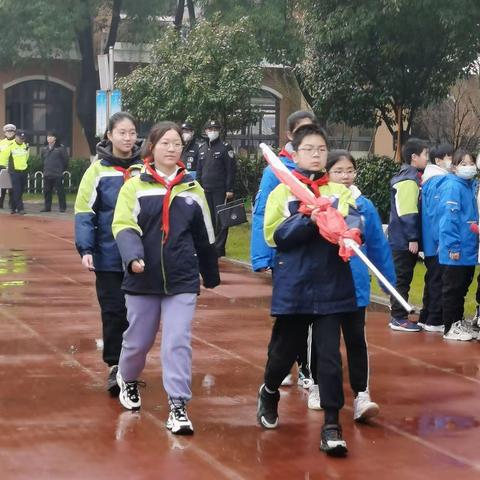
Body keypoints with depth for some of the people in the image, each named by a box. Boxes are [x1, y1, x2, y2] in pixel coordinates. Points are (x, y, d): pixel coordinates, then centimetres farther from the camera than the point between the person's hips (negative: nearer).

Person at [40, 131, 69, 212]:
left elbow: (65, 159, -3)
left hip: (58, 174, -6)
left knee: (60, 191, -3)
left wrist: (63, 169, 2)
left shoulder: (60, 148, -6)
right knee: (46, 191, 8)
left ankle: (62, 207, 3)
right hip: (47, 174, 6)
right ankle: (47, 207, 16)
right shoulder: (44, 149, 11)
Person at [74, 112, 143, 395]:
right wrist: (85, 249, -13)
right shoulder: (98, 170, -3)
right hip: (109, 256, -1)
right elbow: (84, 213, -3)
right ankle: (115, 366, 12)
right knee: (113, 311, 1)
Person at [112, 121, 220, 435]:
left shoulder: (193, 190, 7)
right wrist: (133, 257, -30)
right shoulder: (135, 187, -1)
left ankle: (178, 406, -3)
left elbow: (205, 238, 13)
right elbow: (124, 227, -12)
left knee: (179, 342, -8)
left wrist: (211, 277, 19)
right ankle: (128, 380, 42)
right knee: (138, 340, 12)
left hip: (182, 280, 1)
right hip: (143, 279, -1)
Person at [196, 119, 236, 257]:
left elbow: (231, 170, -8)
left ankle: (219, 248, -1)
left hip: (220, 190, -5)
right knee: (209, 219, 9)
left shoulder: (225, 147, -4)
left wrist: (229, 189, -12)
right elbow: (199, 170, 19)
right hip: (206, 190, 5)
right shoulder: (202, 148, 14)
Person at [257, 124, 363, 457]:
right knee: (284, 350, 13)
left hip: (332, 287, 0)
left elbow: (352, 221, -10)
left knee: (329, 355, -3)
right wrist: (311, 220, -22)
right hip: (293, 287, 0)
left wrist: (350, 233, -33)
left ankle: (332, 424, 4)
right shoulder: (283, 192, 3)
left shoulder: (340, 192, 7)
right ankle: (269, 395, 42)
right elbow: (276, 235, -8)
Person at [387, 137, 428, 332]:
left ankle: (398, 315, 20)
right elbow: (407, 214, -21)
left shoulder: (412, 177, 15)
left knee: (403, 279, 13)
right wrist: (412, 238, -20)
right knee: (402, 279, -4)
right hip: (404, 240, -10)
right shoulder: (408, 180, -16)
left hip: (405, 240, 10)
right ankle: (399, 318, 1)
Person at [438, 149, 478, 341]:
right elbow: (448, 219, -18)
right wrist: (453, 246, -20)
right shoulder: (453, 187, -14)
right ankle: (450, 328, 8)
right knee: (452, 289, 1)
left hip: (469, 250, 8)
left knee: (462, 289, 16)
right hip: (455, 251, -8)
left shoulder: (471, 186, 11)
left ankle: (457, 323, 27)